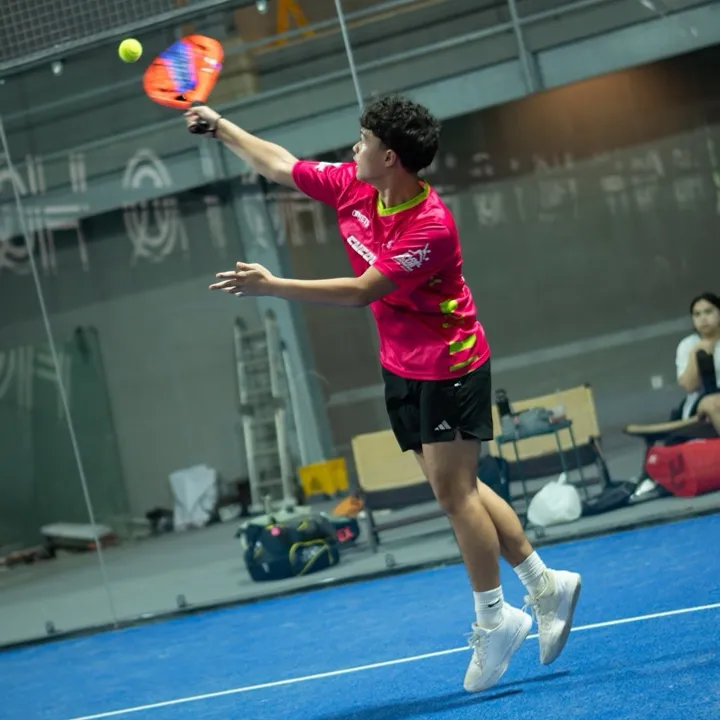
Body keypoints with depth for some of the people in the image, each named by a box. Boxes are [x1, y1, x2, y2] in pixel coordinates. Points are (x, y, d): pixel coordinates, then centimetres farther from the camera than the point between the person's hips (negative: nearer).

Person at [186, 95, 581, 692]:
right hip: (403, 368, 8)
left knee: (453, 489, -8)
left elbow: (362, 291, -28)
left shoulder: (430, 227, -26)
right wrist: (220, 126, 14)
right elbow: (280, 166, 11)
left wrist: (272, 286, -28)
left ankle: (495, 620, 3)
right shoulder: (352, 186, -3)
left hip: (450, 367, -8)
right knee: (458, 488, 9)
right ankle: (545, 586, 19)